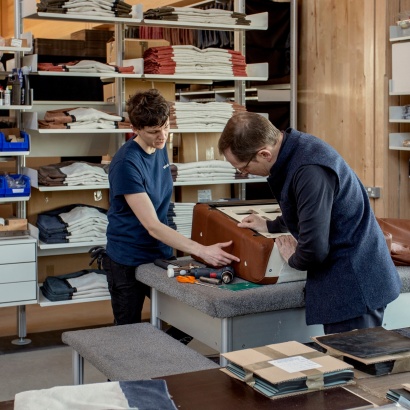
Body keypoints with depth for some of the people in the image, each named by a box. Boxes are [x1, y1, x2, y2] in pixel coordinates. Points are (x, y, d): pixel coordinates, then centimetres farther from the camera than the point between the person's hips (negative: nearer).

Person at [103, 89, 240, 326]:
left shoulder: (160, 149, 0)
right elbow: (152, 226, -27)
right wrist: (202, 251, -33)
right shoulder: (126, 164, -24)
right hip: (129, 262, -7)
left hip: (161, 254, 7)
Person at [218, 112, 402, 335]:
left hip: (354, 285, -10)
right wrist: (270, 226, 23)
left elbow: (315, 249, -25)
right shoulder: (294, 147, 5)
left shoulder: (311, 170, -27)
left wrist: (294, 258, -5)